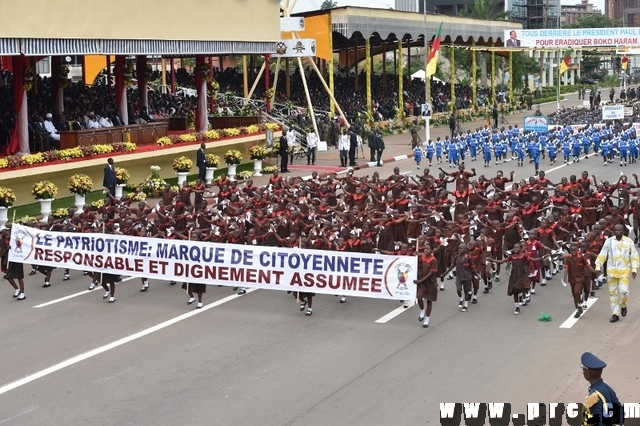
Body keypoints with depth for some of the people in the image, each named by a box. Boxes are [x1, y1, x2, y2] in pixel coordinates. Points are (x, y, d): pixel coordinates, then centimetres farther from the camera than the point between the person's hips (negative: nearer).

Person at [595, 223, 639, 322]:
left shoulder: (629, 241, 1)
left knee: (624, 291, -13)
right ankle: (615, 314, 13)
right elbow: (602, 255, 4)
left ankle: (623, 306, 18)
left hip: (624, 271, -1)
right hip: (611, 271, 1)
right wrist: (598, 267, -2)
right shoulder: (609, 241, 2)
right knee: (613, 293, 4)